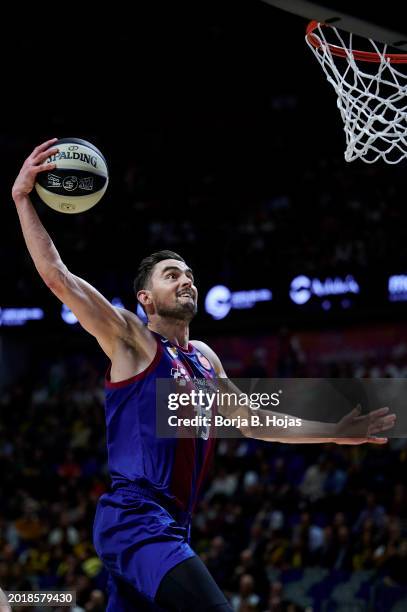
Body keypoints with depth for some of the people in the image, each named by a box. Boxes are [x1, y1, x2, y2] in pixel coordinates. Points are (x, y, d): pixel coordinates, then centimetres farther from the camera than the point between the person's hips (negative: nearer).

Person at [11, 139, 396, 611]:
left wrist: (333, 433, 32)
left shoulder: (205, 359, 21)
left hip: (169, 527, 9)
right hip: (135, 519, -9)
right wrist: (23, 199, -13)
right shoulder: (131, 338, -1)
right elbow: (56, 275, -9)